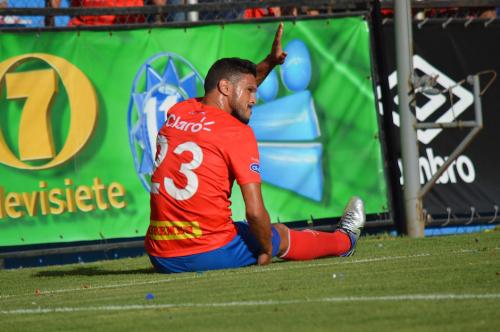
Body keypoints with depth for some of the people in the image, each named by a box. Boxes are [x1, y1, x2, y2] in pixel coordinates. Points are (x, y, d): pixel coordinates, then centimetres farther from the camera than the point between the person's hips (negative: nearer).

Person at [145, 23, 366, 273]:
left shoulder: (177, 112, 10)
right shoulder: (238, 132, -9)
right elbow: (255, 212, -12)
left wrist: (269, 63, 35)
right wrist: (267, 250, 4)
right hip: (212, 253, -5)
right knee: (280, 235, 23)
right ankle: (344, 240, 47)